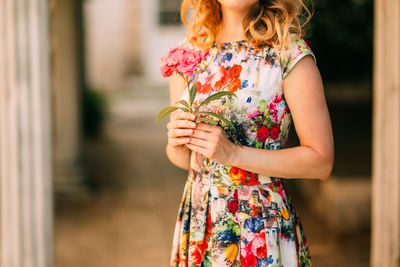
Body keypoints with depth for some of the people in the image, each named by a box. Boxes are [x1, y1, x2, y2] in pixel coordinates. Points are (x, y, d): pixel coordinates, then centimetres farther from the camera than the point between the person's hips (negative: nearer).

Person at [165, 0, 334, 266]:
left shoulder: (291, 54, -12)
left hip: (260, 224, -5)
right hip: (197, 221, 5)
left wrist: (233, 153, -20)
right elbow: (184, 159, 12)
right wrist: (176, 142, -11)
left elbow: (321, 161, -13)